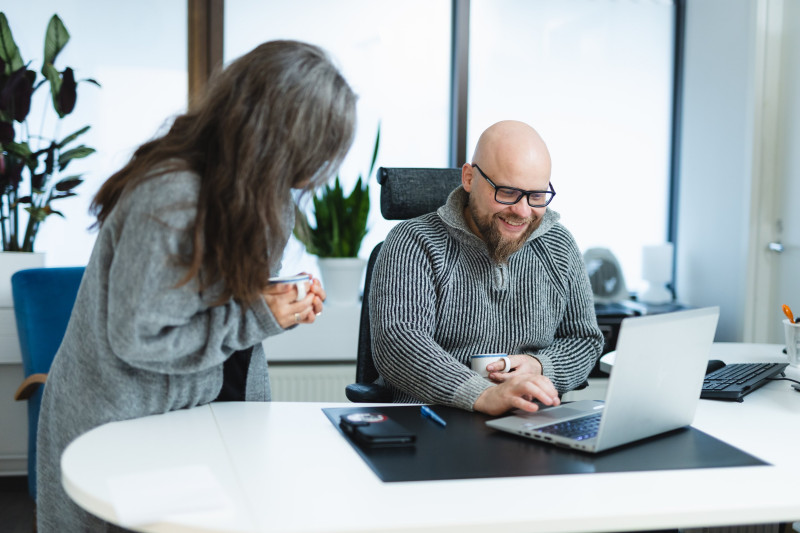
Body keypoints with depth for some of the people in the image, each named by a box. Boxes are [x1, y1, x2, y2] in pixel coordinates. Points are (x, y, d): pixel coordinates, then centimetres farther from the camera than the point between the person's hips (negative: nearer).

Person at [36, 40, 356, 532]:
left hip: (212, 401, 8)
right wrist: (254, 319, -22)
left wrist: (285, 300, -9)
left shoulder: (252, 188, -2)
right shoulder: (170, 200, -29)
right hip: (133, 424, -7)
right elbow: (136, 339, -25)